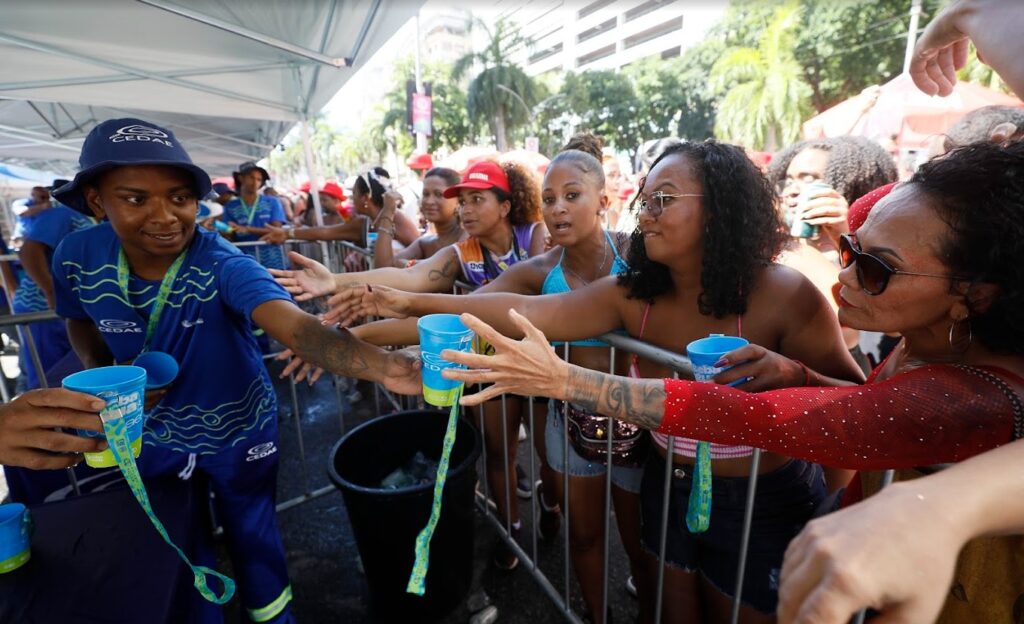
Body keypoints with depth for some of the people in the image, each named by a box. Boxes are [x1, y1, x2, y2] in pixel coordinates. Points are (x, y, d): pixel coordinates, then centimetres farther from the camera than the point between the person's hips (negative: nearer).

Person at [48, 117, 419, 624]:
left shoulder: (225, 267, -31)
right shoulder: (78, 258, -17)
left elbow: (297, 327, -50)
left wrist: (382, 366, -68)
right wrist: (98, 374, -14)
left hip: (237, 431, -4)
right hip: (148, 434, 4)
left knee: (251, 537, 19)